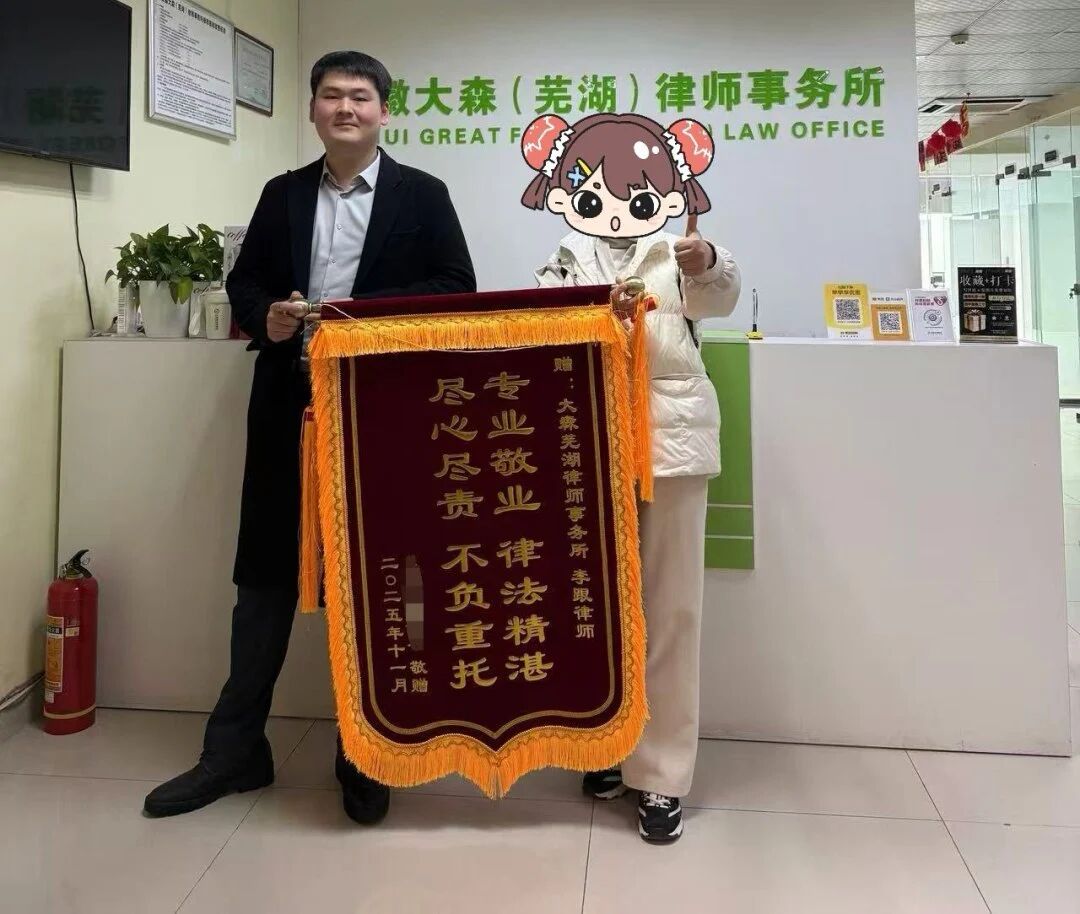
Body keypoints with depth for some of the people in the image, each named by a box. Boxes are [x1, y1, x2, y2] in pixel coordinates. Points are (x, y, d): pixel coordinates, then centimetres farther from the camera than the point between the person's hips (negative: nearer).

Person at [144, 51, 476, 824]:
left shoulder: (423, 196, 5)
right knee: (265, 574, 7)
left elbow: (456, 290, -3)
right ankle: (235, 749, 22)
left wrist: (364, 312, -16)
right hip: (288, 408, 3)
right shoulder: (282, 195, 14)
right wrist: (266, 317, -9)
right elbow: (245, 283, 14)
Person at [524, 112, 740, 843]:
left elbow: (720, 297, -13)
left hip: (670, 437, -1)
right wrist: (601, 305, -25)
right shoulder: (566, 264, 11)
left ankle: (661, 772, 11)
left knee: (669, 609, 0)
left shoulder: (681, 256, 7)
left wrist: (707, 265, -36)